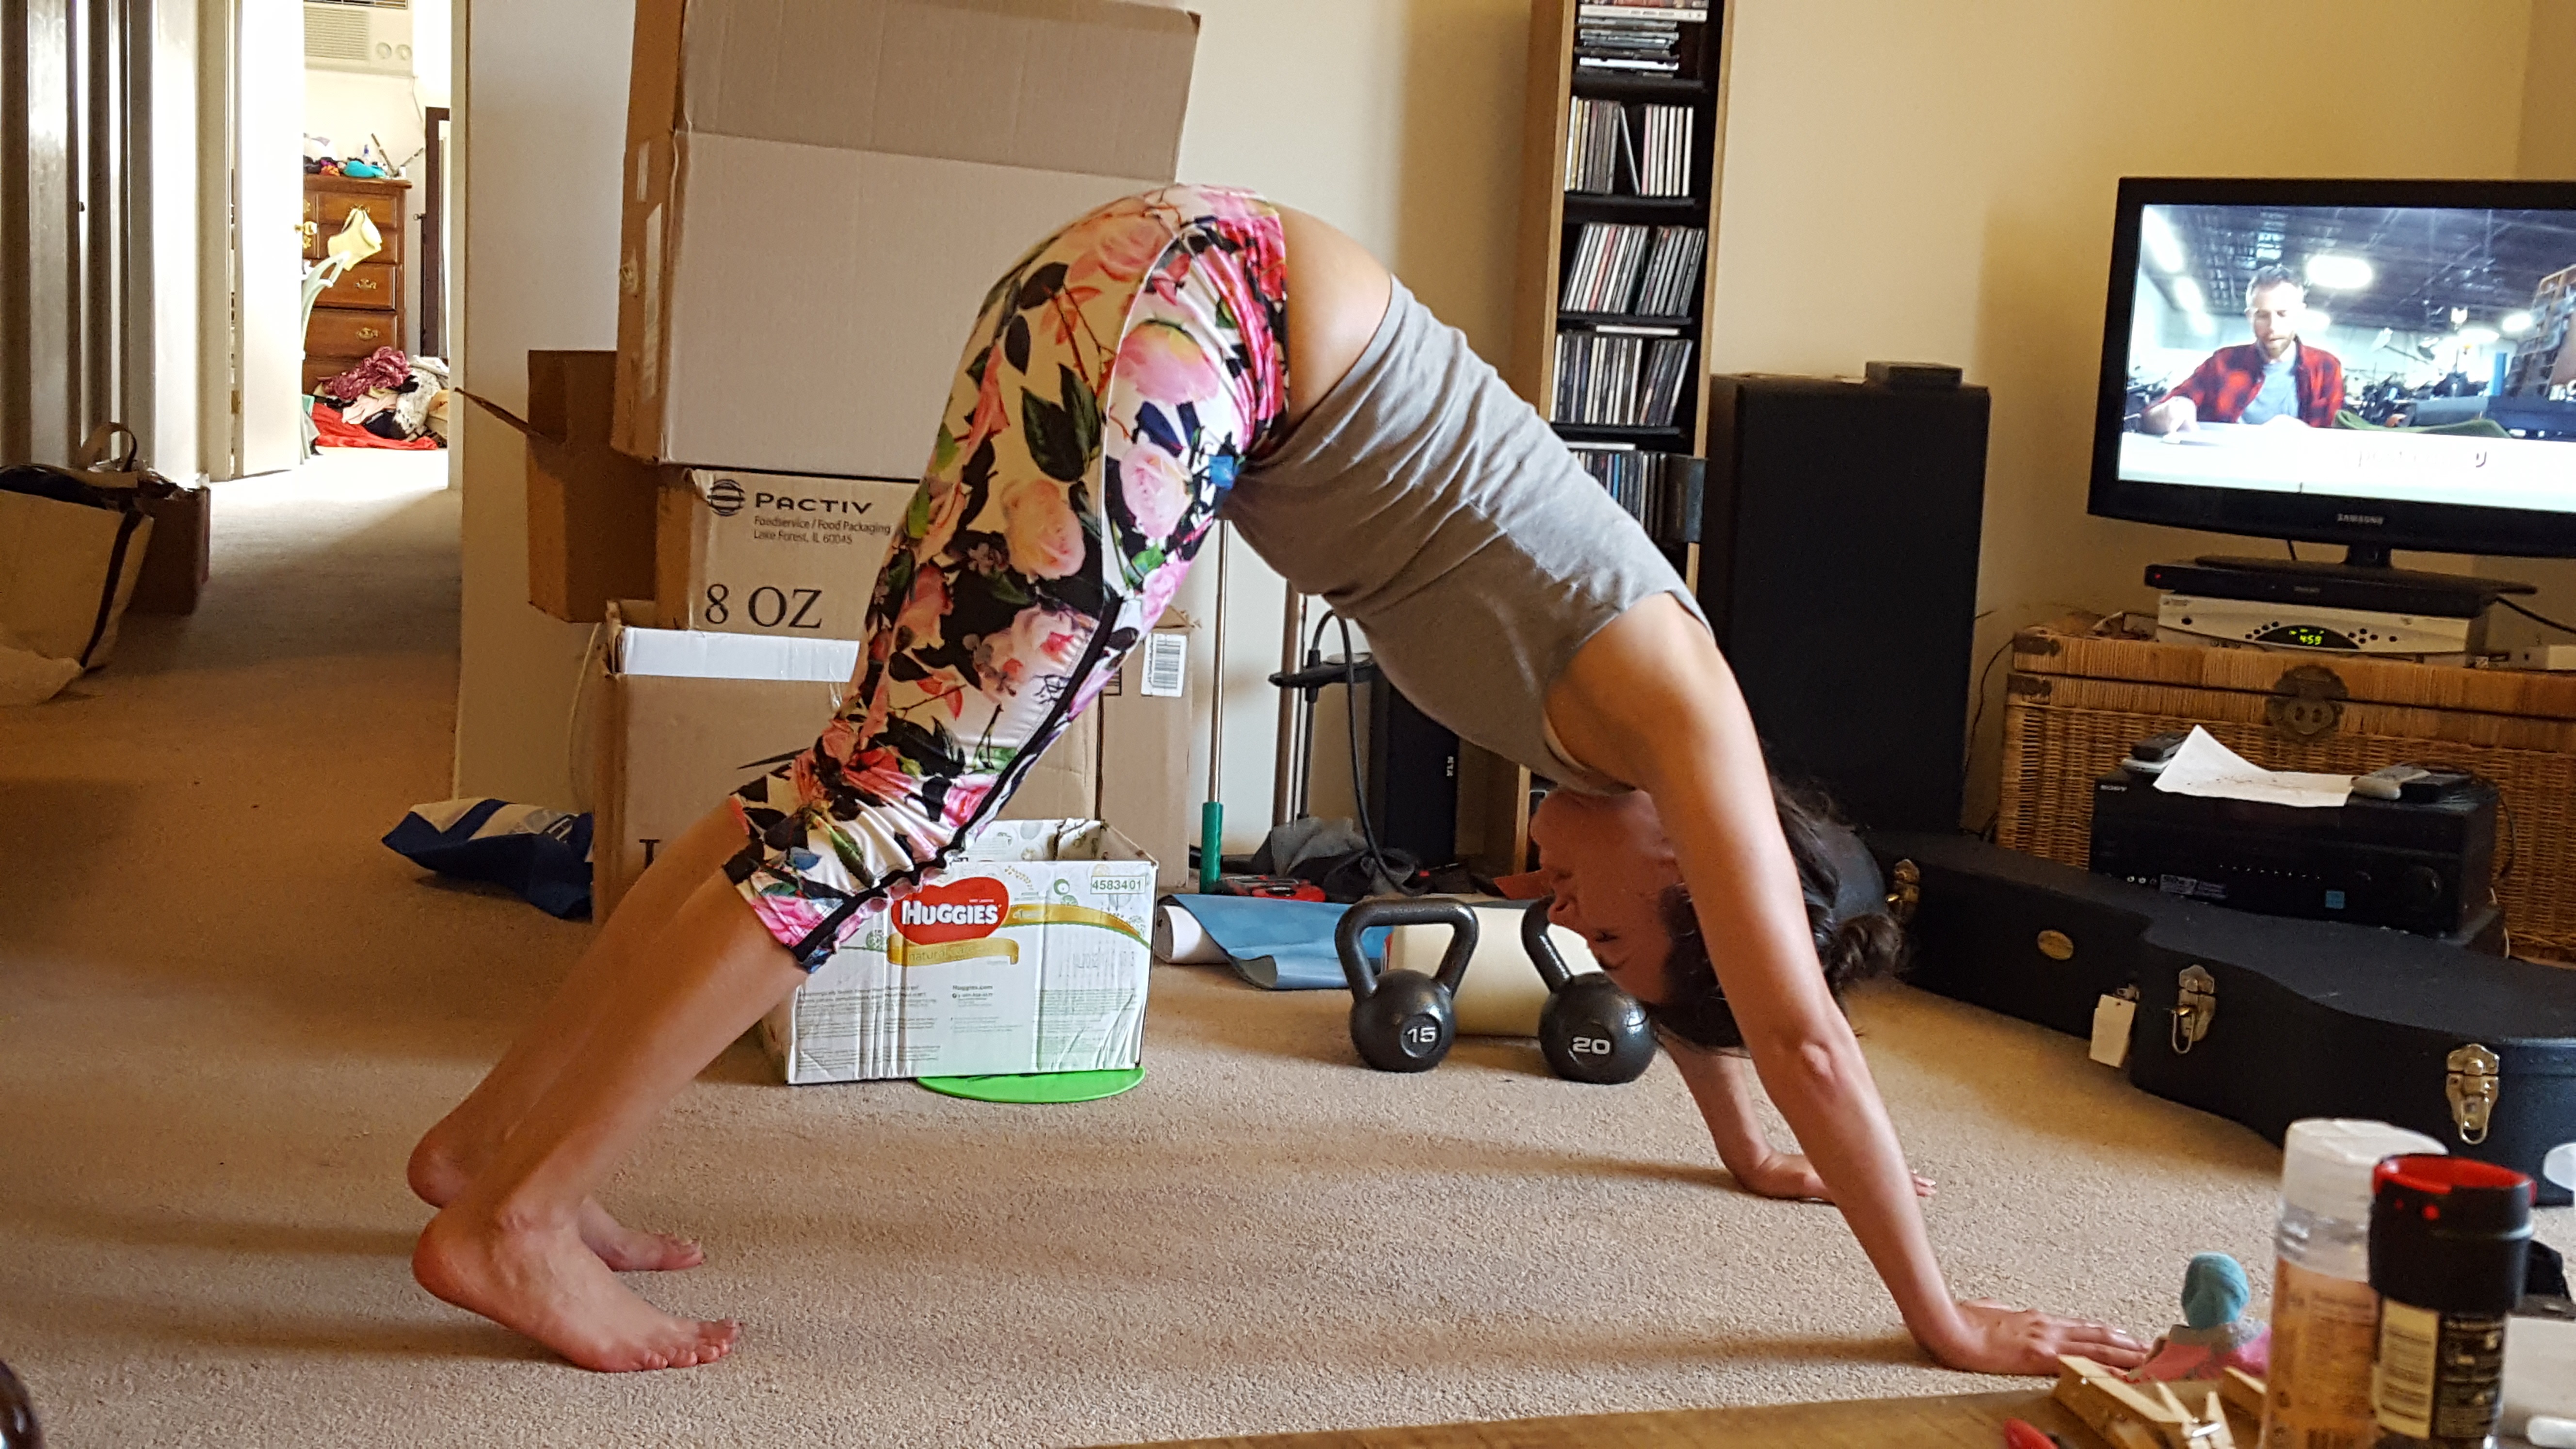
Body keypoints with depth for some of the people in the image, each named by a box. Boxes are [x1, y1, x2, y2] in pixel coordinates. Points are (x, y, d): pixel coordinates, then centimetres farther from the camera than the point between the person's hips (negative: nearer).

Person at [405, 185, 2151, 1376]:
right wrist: (1944, 1320, 5)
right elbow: (1809, 1035, -2)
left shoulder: (1625, 672, 18)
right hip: (1189, 316, -8)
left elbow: (1687, 957, 33)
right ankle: (518, 1207, -8)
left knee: (890, 765, 7)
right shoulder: (1678, 708, -3)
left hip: (1178, 293, 8)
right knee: (913, 788, -11)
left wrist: (1751, 1155, 43)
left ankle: (505, 1133, 11)